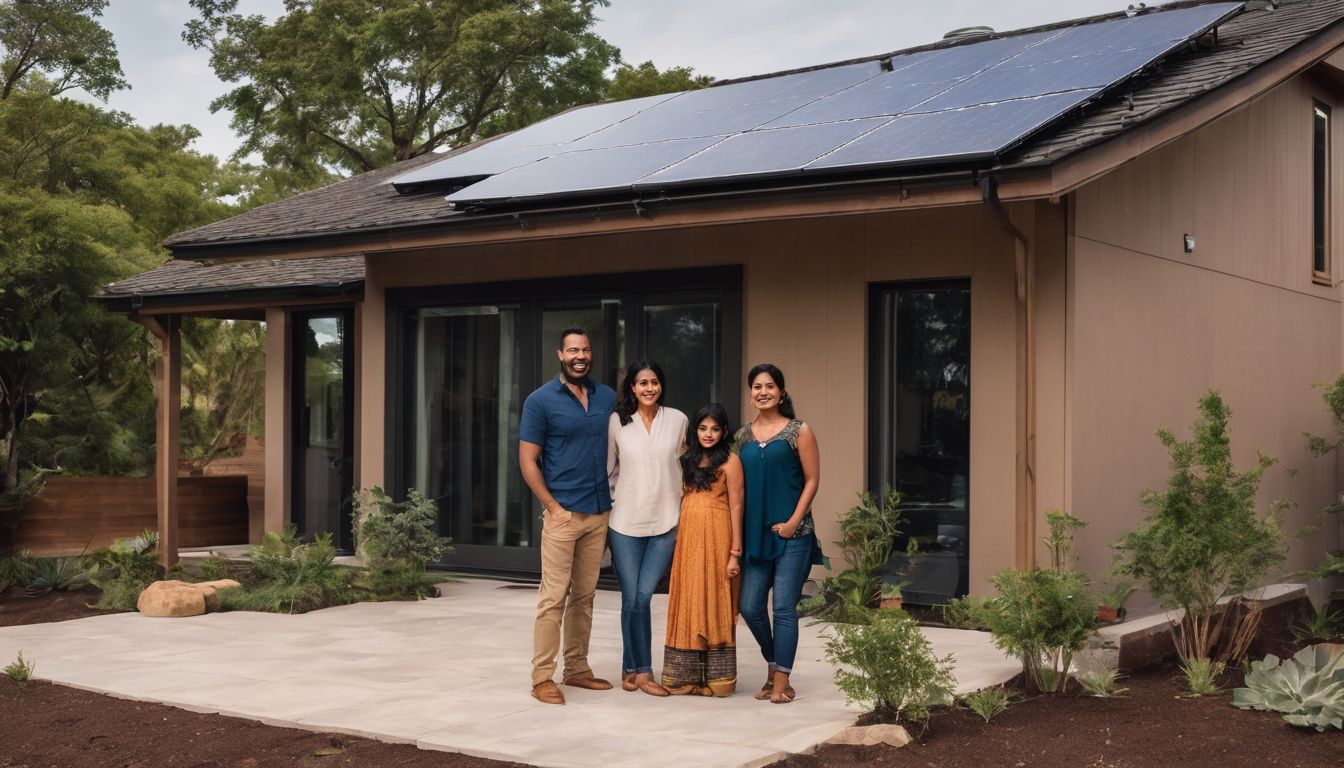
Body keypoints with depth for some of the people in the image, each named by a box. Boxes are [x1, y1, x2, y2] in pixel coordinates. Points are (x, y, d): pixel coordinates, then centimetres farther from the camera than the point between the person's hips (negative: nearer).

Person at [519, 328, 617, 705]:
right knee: (554, 598, -6)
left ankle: (577, 668, 21)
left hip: (599, 514, 5)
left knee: (584, 596, 12)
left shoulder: (607, 398, 10)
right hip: (562, 513, -5)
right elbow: (527, 460, -5)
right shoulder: (541, 400, -4)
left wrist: (615, 501, 8)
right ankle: (542, 678, -1)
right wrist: (553, 507, -11)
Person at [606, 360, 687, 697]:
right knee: (632, 598, -1)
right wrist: (608, 507, 7)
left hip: (665, 523, 0)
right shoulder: (617, 422, 1)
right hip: (625, 523, 0)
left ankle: (632, 669, 10)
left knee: (643, 595, -6)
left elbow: (686, 470, 9)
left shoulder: (677, 420, 3)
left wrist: (684, 520, 8)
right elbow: (608, 469, 10)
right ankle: (641, 671, 11)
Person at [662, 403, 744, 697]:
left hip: (715, 539, -6)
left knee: (714, 605, -1)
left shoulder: (729, 461, -4)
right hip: (688, 539, 6)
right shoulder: (689, 460, 15)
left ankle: (716, 678, 6)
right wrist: (677, 540, 7)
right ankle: (686, 676, 13)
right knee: (688, 606, 7)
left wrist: (735, 552, -11)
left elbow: (736, 507, -7)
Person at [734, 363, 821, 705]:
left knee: (784, 607, -4)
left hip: (791, 533, -4)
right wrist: (737, 531, 7)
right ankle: (773, 664, 27)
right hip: (755, 533, 5)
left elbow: (812, 480, -3)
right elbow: (739, 484, 13)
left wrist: (793, 522, -11)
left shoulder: (799, 431, -2)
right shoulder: (744, 434, 10)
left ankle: (782, 680, 5)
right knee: (750, 606, 4)